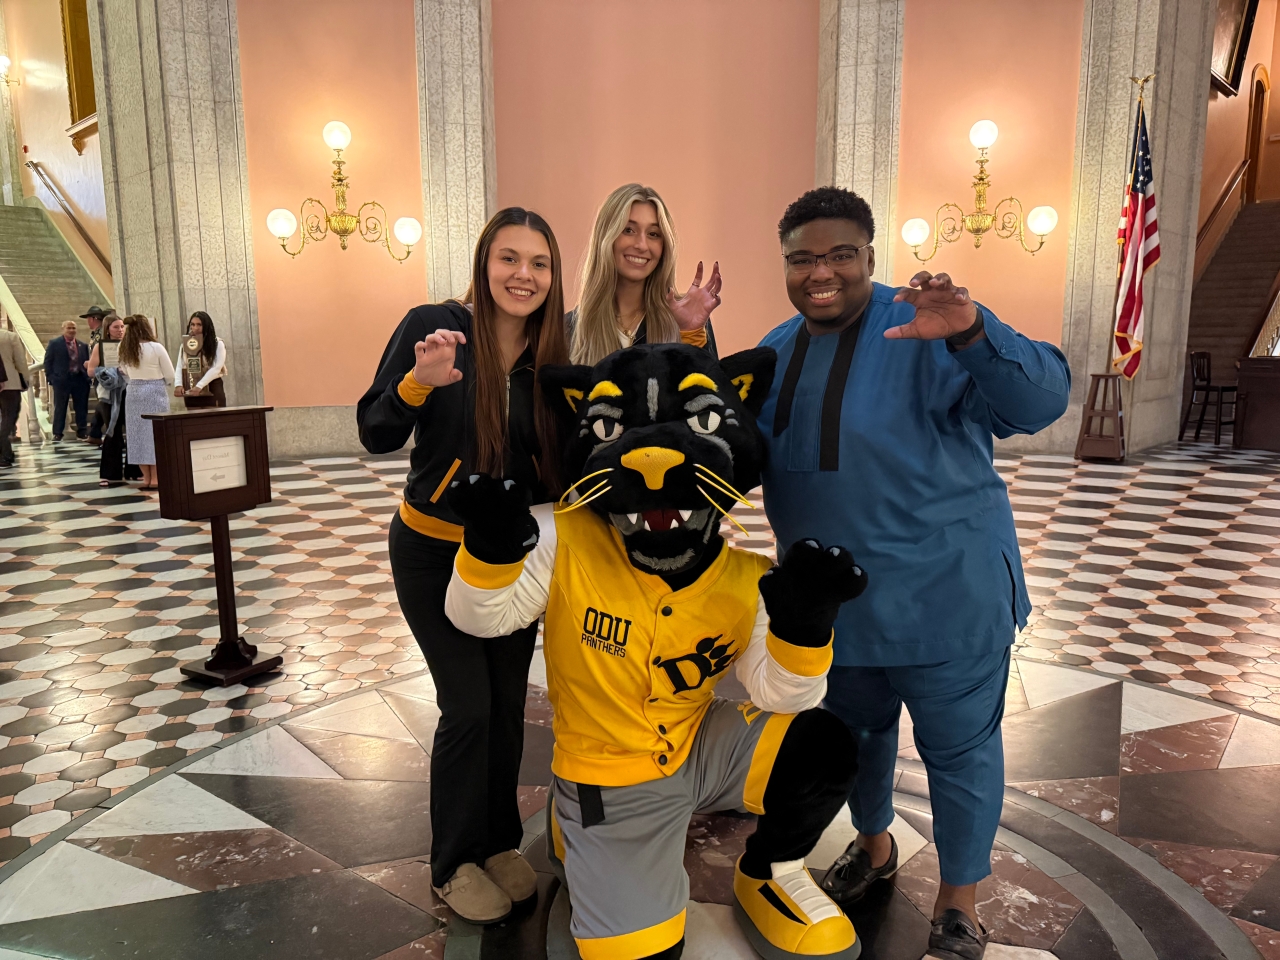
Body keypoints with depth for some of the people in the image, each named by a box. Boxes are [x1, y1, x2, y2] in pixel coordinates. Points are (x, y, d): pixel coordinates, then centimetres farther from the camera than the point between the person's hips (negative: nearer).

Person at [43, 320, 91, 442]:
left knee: (82, 408, 6)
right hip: (61, 380, -3)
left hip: (80, 379, 3)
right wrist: (51, 378, -7)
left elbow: (86, 362, 12)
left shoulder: (83, 345, 11)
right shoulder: (54, 343, 2)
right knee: (60, 408, 3)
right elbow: (48, 361, 1)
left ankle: (82, 432, 14)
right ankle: (57, 434, 9)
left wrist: (87, 377, 0)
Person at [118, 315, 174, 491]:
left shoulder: (124, 349, 3)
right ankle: (155, 478, 2)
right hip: (155, 392, -4)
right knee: (155, 433, 1)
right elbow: (170, 376, -7)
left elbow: (125, 374, 8)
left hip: (134, 392, 4)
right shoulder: (156, 347, -11)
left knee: (138, 434, 8)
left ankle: (146, 477, 11)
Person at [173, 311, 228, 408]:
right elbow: (180, 367, 1)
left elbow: (216, 368, -14)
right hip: (191, 392, 4)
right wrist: (178, 385, -18)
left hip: (213, 390, -4)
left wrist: (199, 386, -25)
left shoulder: (217, 344, -3)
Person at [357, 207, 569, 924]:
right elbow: (375, 435, -16)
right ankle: (456, 862, 20)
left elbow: (561, 460, -2)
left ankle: (500, 843, 33)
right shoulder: (434, 326, -14)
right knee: (469, 708, -4)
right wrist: (419, 381, -36)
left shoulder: (552, 349, -2)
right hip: (435, 550, -4)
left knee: (509, 704, 11)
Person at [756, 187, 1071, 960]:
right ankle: (874, 844, 51)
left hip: (945, 596, -5)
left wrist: (970, 333, -44)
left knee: (958, 746, 10)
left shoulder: (925, 330, -17)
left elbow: (1040, 402, -26)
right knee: (856, 727, 24)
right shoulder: (774, 353, 4)